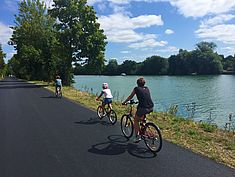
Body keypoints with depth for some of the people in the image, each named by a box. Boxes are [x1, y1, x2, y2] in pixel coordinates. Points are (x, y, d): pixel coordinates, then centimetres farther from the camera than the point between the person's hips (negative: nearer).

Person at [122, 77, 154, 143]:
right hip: (151, 108, 6)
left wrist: (124, 102, 30)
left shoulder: (136, 89, 6)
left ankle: (137, 136, 11)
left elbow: (130, 97, 16)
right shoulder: (147, 89, 19)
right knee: (142, 114, 36)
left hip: (143, 108, -5)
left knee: (136, 120, 16)